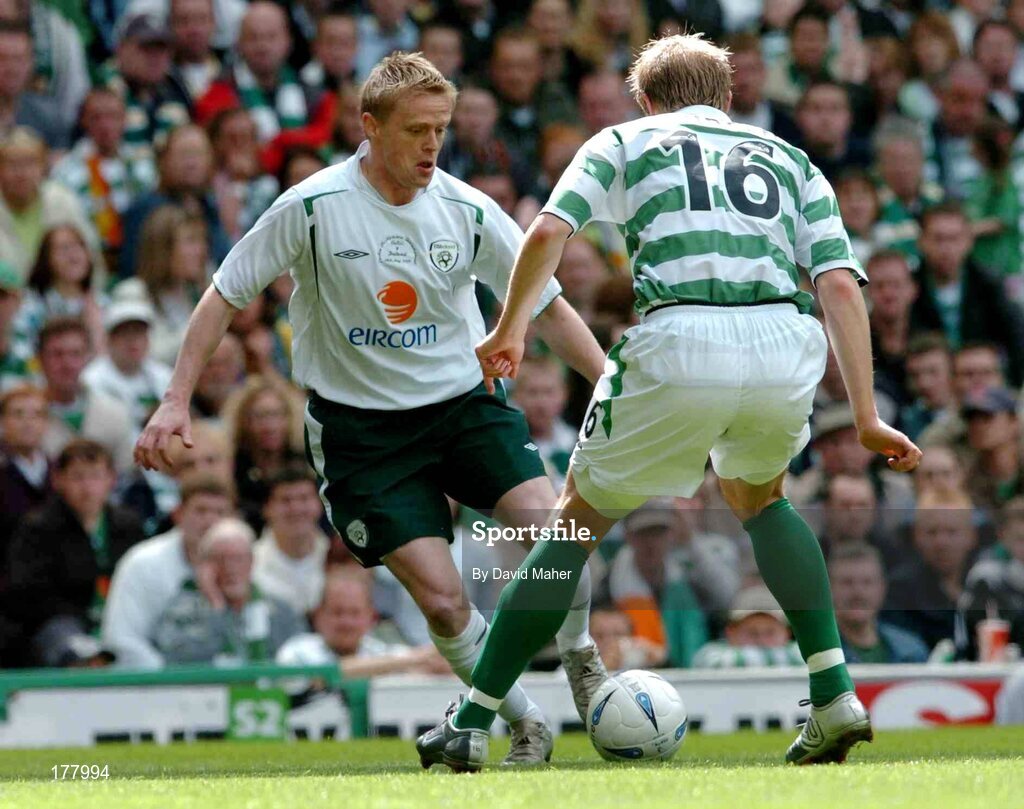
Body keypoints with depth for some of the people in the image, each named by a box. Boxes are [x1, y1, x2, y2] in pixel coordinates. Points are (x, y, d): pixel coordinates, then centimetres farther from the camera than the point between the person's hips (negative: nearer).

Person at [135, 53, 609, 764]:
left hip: (464, 401, 2)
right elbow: (227, 296, -3)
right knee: (442, 600, -13)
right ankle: (522, 723, 10)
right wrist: (177, 402, -8)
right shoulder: (314, 207, -13)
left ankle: (581, 661, 7)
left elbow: (548, 306, 4)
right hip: (360, 425, -2)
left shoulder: (468, 212, -6)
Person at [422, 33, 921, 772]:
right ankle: (835, 699, 21)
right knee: (758, 497, 33)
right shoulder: (792, 162, 28)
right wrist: (866, 418, 12)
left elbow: (548, 233, 6)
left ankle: (471, 726, 15)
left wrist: (509, 331, 20)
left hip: (677, 348, -3)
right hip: (785, 351, 3)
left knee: (582, 518, 16)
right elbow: (841, 286, 14)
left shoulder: (626, 142, 22)